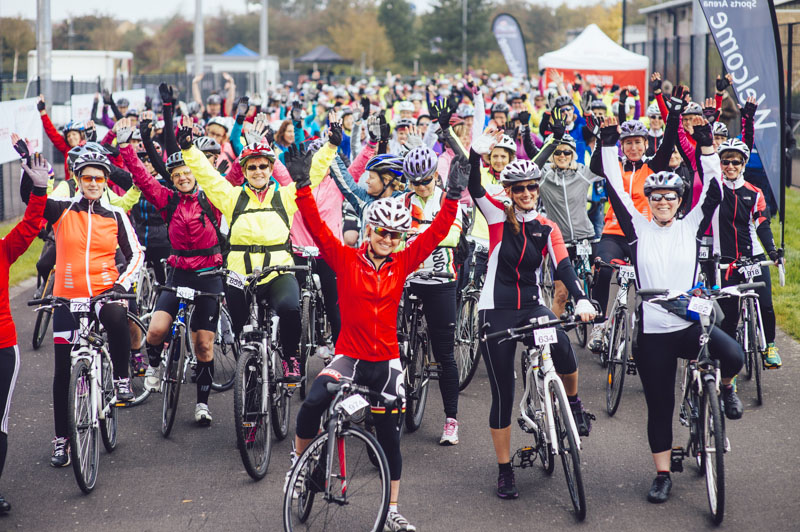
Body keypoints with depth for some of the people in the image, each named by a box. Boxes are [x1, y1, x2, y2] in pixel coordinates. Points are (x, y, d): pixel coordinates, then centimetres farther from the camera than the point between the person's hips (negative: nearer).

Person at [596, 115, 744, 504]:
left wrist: (705, 142, -11)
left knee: (733, 356, -27)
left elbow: (713, 191, -4)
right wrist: (609, 141, -10)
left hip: (691, 324, 0)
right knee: (659, 406, 5)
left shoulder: (690, 226, 5)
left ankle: (723, 387, 8)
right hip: (652, 333, 0)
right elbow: (615, 189, -4)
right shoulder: (638, 228, 2)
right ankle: (662, 475, 19)